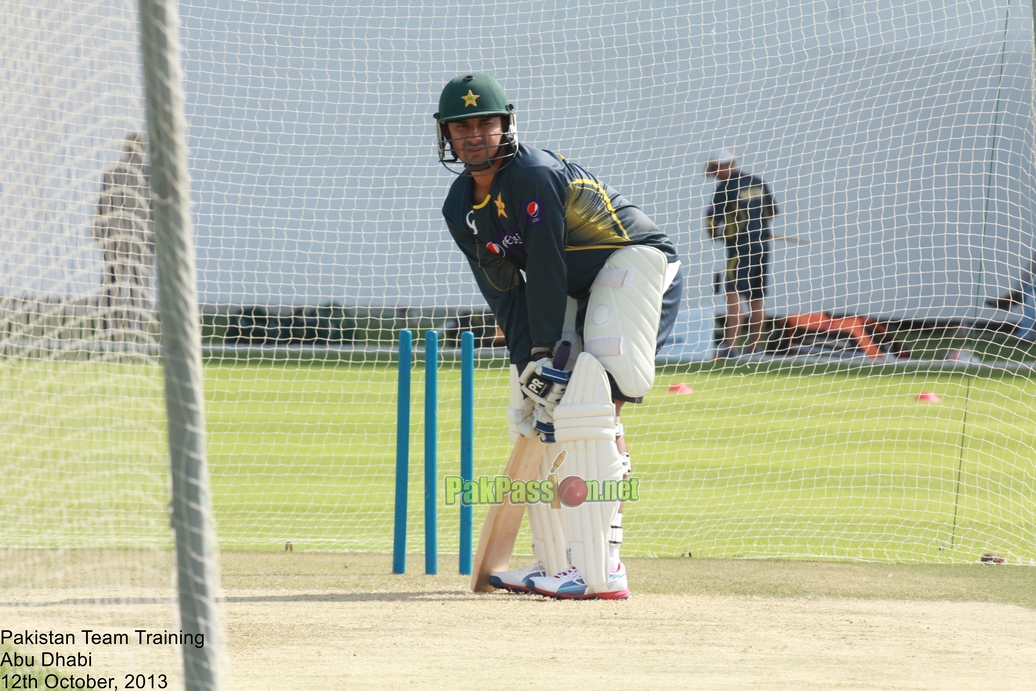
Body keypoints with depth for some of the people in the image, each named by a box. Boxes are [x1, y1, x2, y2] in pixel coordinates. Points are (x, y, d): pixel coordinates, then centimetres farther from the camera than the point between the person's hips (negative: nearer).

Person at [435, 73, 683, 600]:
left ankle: (599, 571, -29)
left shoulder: (536, 176, -24)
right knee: (535, 415, 5)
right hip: (574, 292, 9)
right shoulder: (460, 208, 1)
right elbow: (504, 292, -1)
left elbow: (547, 272, -22)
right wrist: (526, 361, -12)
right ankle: (554, 565, 13)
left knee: (587, 407, -23)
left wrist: (546, 354, -20)